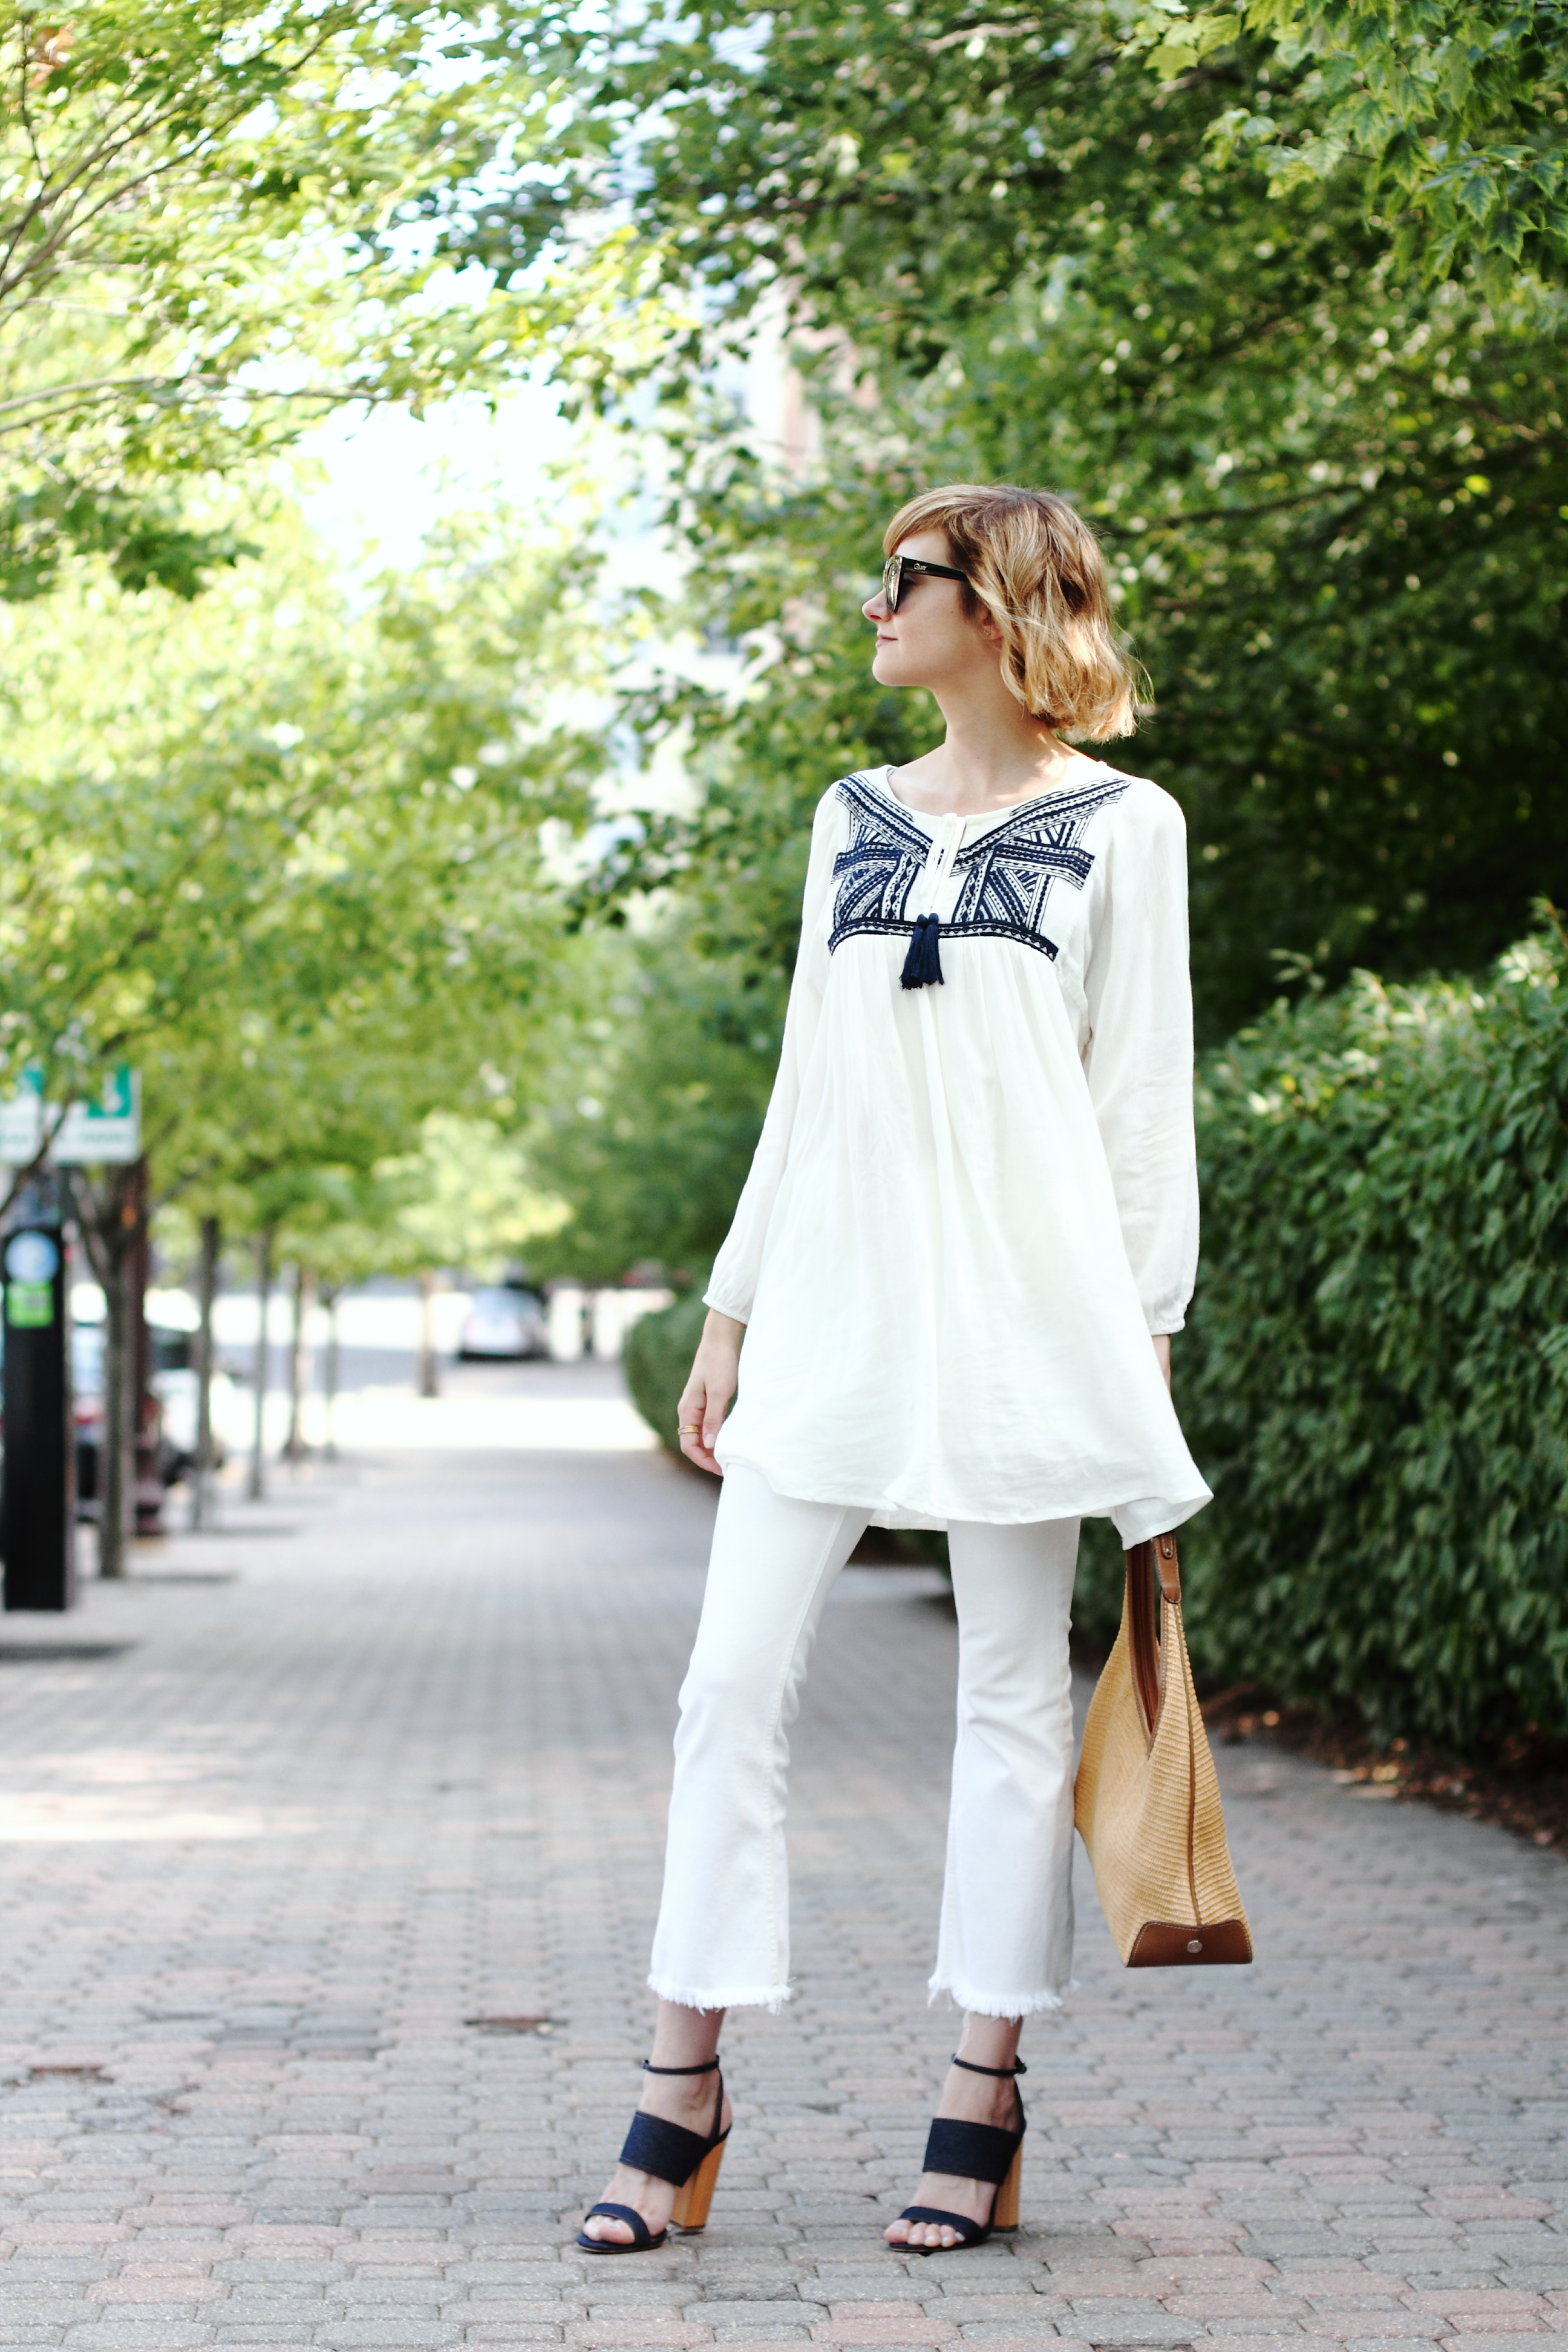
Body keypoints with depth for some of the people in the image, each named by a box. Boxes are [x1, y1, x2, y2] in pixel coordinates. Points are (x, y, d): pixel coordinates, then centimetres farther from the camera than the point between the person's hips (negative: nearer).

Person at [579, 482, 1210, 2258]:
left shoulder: (1120, 826, 4)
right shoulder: (853, 818, 17)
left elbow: (1142, 1096, 2)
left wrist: (1145, 1331, -5)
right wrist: (731, 1309, 13)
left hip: (1021, 1296, -4)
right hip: (835, 1295, 4)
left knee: (1012, 1692, 2)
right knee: (735, 1676, -3)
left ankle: (985, 2090, 9)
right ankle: (684, 2080, 2)